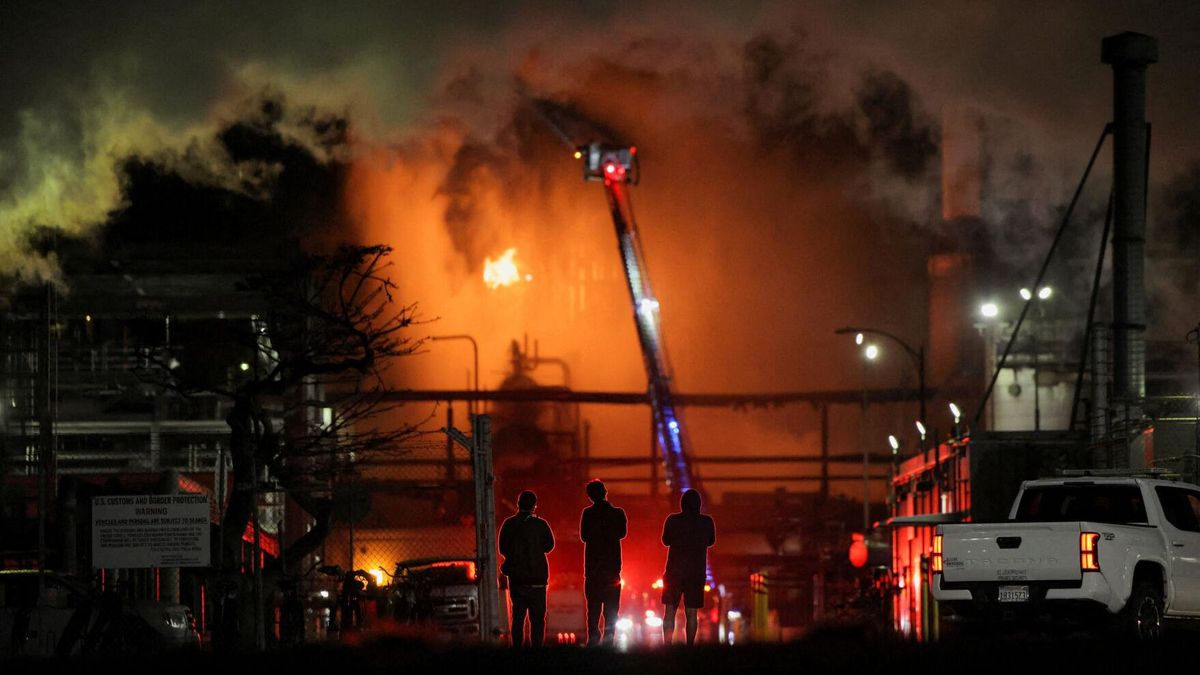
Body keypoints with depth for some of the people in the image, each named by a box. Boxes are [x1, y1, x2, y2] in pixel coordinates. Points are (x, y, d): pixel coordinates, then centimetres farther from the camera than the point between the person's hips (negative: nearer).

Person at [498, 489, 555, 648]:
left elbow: (502, 549, 7)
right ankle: (536, 647, -7)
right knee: (537, 617, 1)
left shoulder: (508, 524, -1)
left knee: (517, 616, 12)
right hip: (536, 578, -3)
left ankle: (517, 647, 11)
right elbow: (549, 546, 5)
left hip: (515, 577, 3)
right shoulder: (540, 525, -9)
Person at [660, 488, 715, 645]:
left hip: (674, 571, -1)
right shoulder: (707, 522, -4)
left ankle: (667, 645, -4)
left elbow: (666, 541, 7)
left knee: (669, 612, 4)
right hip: (697, 572, 1)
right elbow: (711, 541, 12)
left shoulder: (673, 520, -7)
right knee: (691, 613, 6)